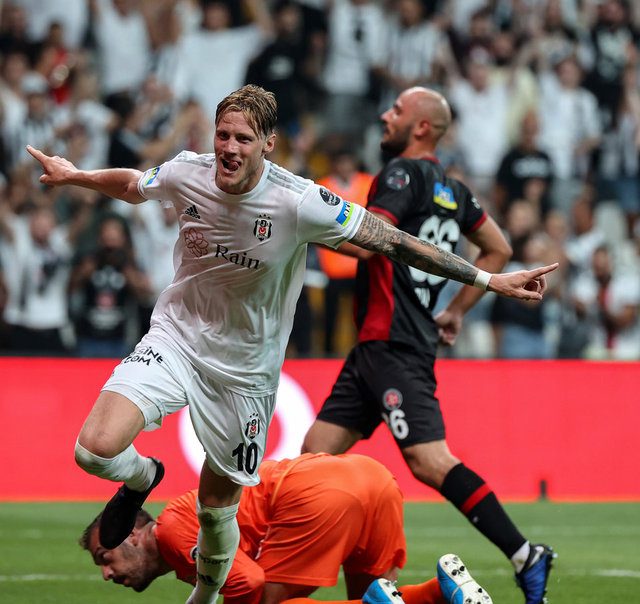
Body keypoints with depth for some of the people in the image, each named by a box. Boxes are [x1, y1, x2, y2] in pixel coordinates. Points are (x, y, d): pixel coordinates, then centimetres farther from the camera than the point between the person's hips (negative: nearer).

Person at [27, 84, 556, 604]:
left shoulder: (300, 204, -22)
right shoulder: (186, 174, -13)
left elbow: (397, 243, -17)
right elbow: (132, 185, 13)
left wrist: (490, 280, -18)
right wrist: (73, 176, 24)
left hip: (244, 369, -1)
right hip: (176, 338, 1)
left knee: (218, 506, 7)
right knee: (96, 449, -21)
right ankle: (141, 477, 17)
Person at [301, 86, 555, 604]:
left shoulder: (404, 173, -8)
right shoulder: (452, 189, 19)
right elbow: (499, 250, 28)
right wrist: (456, 311, 28)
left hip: (395, 348, -10)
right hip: (374, 347, 10)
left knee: (429, 462, -17)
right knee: (316, 454, 7)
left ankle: (525, 556, -18)